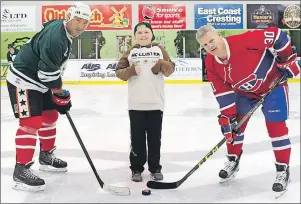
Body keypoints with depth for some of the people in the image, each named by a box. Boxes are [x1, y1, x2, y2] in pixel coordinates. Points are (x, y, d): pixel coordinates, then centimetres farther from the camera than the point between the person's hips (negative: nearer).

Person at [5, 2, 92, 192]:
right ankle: (21, 170, -4)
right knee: (31, 123, -13)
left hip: (39, 81, 10)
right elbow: (48, 71, -27)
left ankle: (46, 157, 33)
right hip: (23, 80, -10)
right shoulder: (54, 36, -27)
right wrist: (60, 93, -13)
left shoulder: (66, 32, 6)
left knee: (50, 116, 17)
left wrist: (58, 90, 16)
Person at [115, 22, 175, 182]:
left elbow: (170, 69, 1)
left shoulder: (159, 49, 7)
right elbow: (119, 72, 0)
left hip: (156, 103, 0)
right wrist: (131, 70, -18)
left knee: (155, 137, 10)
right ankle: (136, 169, 19)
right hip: (136, 104, 0)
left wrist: (162, 64, -19)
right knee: (137, 138, 7)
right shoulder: (130, 52, 6)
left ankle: (155, 168, 23)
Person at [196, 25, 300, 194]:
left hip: (273, 84, -5)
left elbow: (276, 35, -27)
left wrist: (287, 60, -23)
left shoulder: (243, 41, -35)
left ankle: (283, 170, 7)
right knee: (235, 123, 4)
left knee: (276, 126, -7)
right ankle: (233, 161, 25)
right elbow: (223, 92, -12)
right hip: (244, 91, 5)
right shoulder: (211, 64, -15)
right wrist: (228, 117, -16)